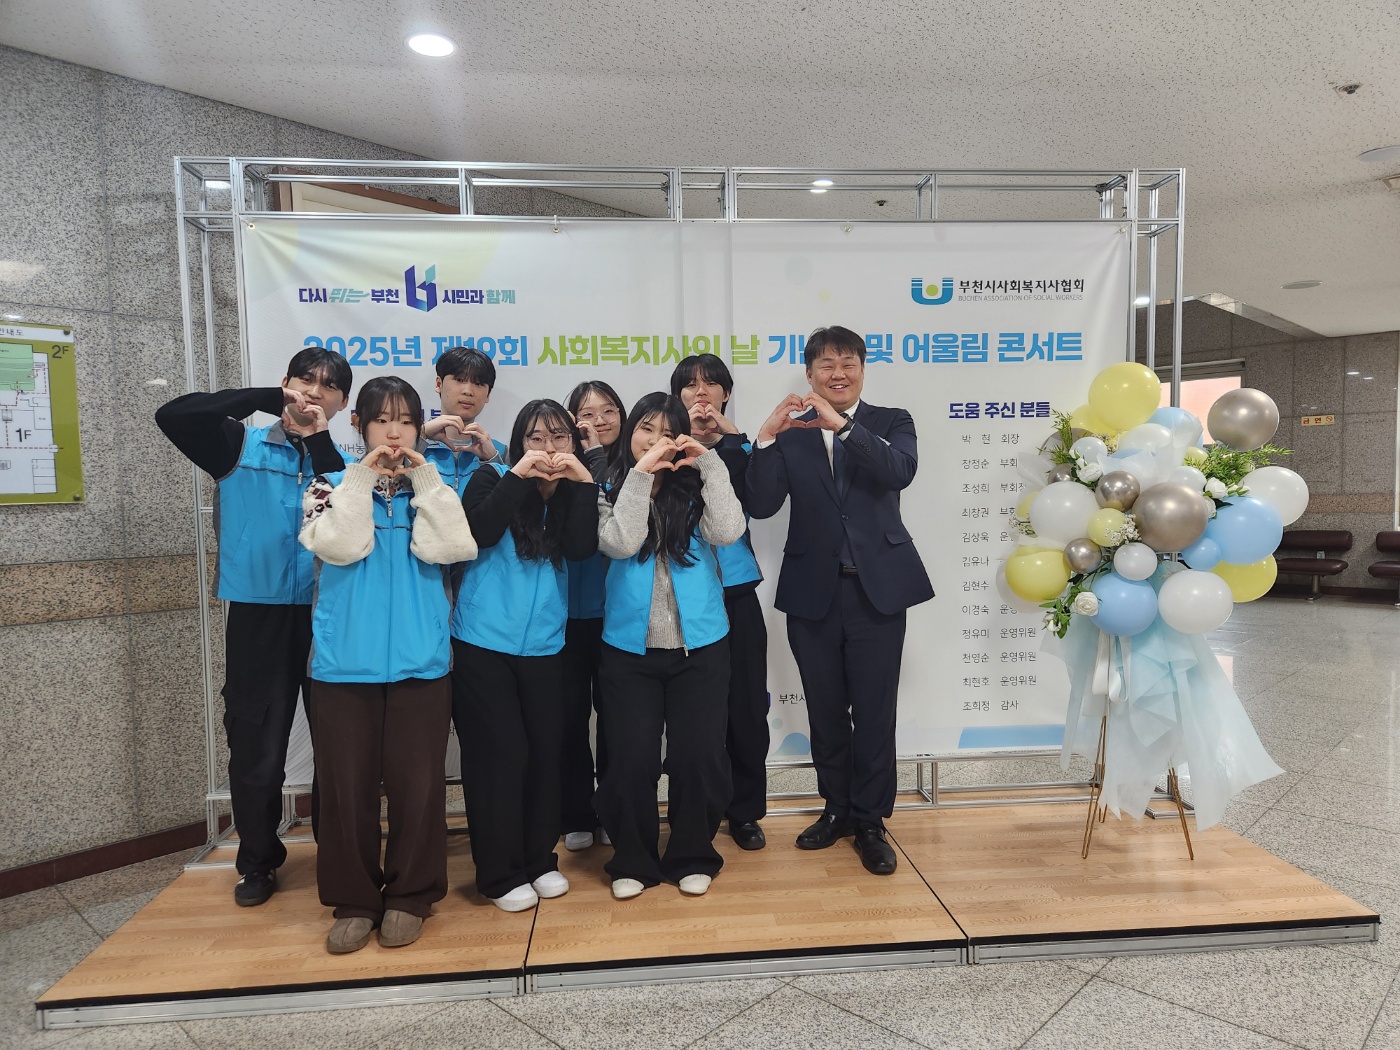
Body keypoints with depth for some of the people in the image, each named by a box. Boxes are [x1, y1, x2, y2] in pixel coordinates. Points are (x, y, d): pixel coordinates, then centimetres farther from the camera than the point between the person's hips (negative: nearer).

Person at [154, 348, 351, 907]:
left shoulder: (342, 462, 6)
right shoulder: (241, 447, 5)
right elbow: (172, 415, -11)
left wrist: (319, 442, -13)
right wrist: (267, 398, -9)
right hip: (258, 617, 0)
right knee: (255, 746, 7)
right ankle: (258, 861, 28)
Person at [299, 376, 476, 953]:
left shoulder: (434, 488, 10)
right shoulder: (333, 485, 7)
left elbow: (446, 548, -10)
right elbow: (339, 545, -12)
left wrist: (424, 478, -10)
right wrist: (363, 479, -11)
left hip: (420, 659, 0)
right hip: (345, 661, 0)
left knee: (417, 781, 3)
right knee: (346, 783, 5)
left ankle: (409, 896, 20)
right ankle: (354, 901, 22)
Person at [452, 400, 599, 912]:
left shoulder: (574, 492, 7)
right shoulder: (494, 478, 0)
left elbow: (581, 549, -10)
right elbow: (480, 532, -17)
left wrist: (583, 483, -15)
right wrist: (519, 475, -20)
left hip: (544, 646, 3)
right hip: (483, 643, -3)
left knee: (545, 753, 7)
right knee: (500, 755, -1)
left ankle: (540, 859, 25)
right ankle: (501, 874, 14)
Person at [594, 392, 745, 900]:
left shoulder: (694, 489, 2)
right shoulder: (612, 491, 2)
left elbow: (728, 532, -15)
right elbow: (619, 544, -16)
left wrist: (709, 463, -14)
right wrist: (640, 474, -18)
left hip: (699, 646, 0)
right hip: (629, 648, 0)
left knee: (698, 755, 5)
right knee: (631, 758, 3)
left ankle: (692, 857, 26)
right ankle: (633, 861, 24)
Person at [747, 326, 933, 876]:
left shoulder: (891, 422, 4)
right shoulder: (790, 432, 4)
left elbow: (900, 471, -18)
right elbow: (762, 505, -8)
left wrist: (842, 425, -28)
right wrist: (766, 438, -21)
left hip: (877, 588, -1)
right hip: (813, 591, 2)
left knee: (874, 711, 5)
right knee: (825, 710, 14)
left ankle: (870, 821, 22)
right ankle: (837, 806, 33)